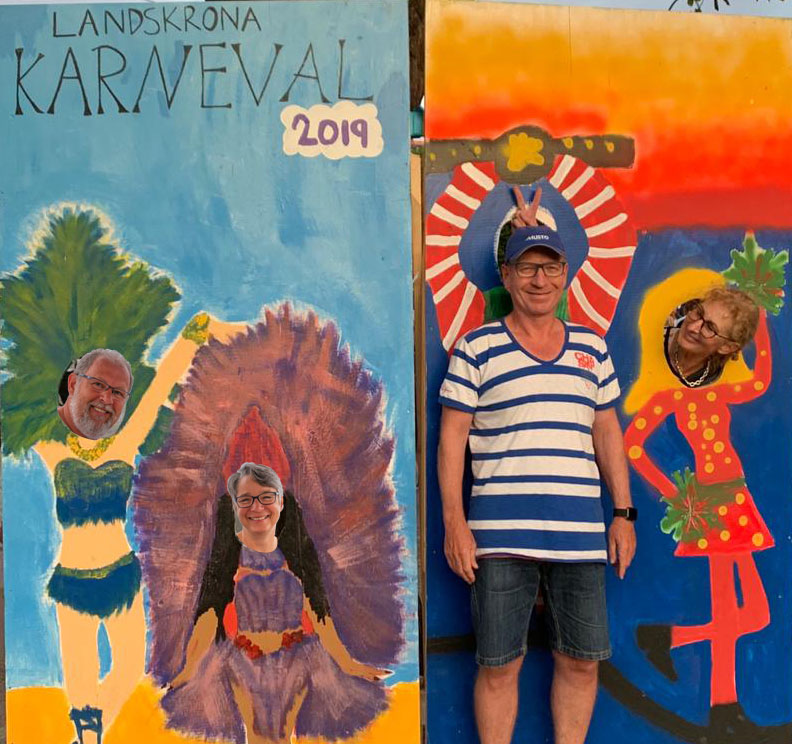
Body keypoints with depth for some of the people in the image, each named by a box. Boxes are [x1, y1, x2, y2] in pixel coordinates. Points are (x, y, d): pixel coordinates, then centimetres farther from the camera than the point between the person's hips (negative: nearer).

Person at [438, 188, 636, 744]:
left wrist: (624, 512, 11)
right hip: (501, 536, -3)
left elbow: (608, 433, 16)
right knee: (499, 665, 6)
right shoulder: (477, 349, 0)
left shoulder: (592, 348, 12)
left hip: (582, 535, 4)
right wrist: (455, 524, -7)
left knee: (581, 661, 12)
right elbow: (452, 438, -2)